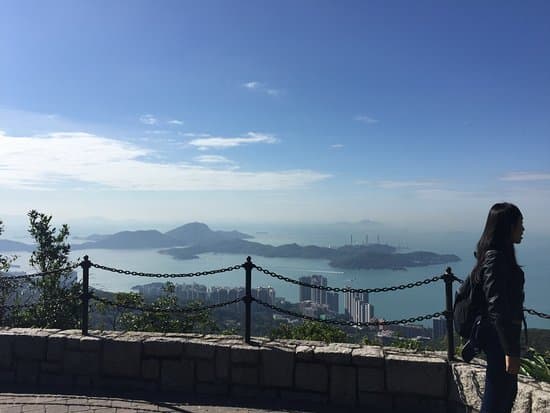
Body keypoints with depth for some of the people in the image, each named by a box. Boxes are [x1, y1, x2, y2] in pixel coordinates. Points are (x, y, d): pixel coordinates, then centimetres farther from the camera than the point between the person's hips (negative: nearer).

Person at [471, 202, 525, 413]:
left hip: (505, 333, 10)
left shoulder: (501, 254, 10)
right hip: (499, 337, -10)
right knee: (497, 396, 3)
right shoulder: (496, 258, -21)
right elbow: (497, 309, -24)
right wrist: (510, 351, -22)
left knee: (508, 390, 22)